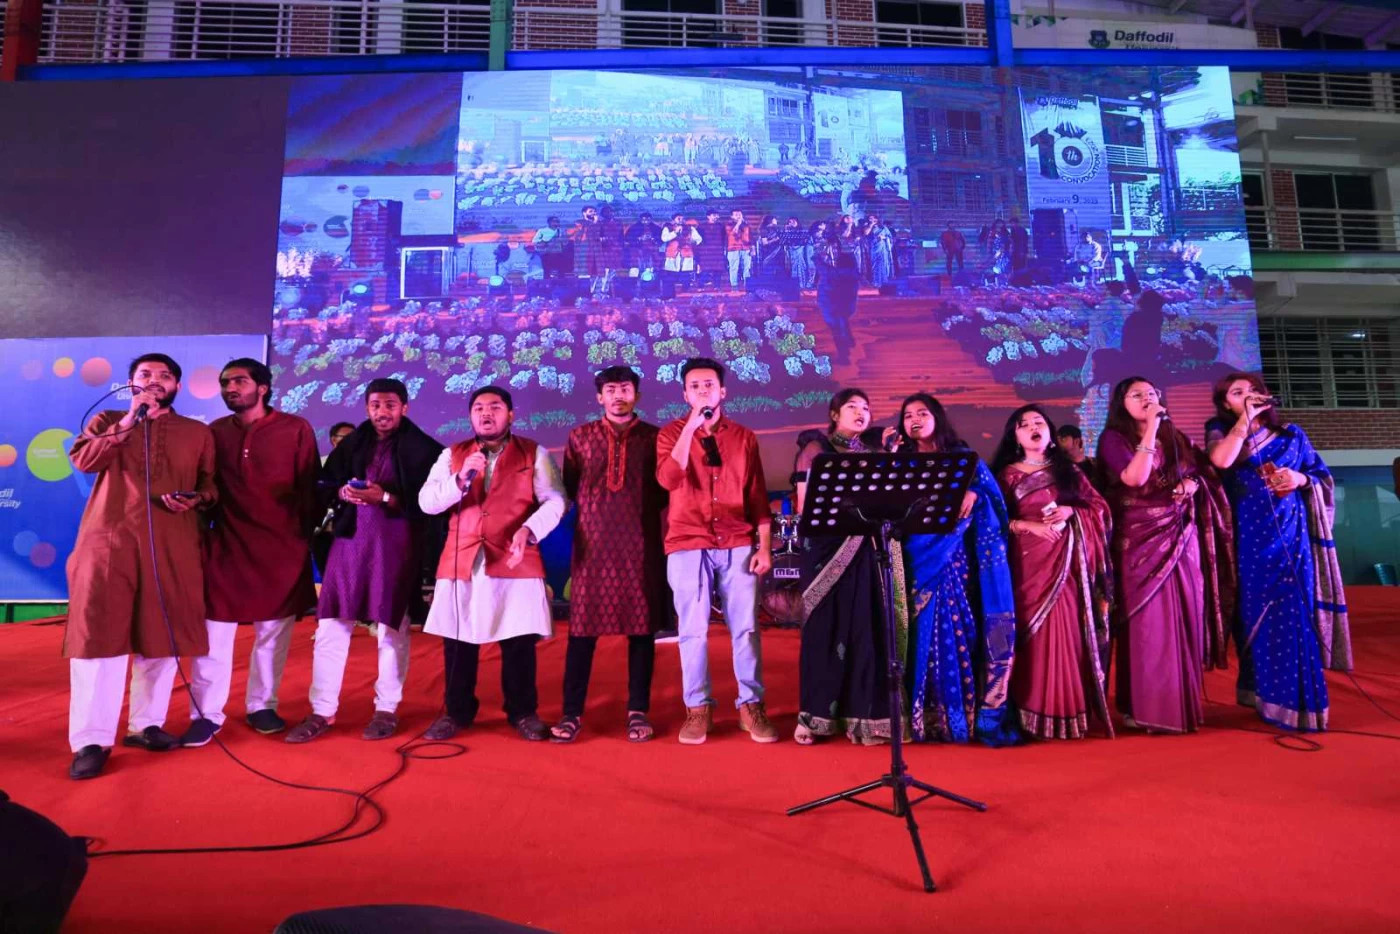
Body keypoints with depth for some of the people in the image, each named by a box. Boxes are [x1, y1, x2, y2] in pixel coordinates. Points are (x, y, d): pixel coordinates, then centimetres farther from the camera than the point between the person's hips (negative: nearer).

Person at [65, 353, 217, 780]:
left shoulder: (198, 432, 14)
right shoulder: (107, 421, 13)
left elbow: (211, 485, 12)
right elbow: (83, 459, -5)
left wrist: (196, 499, -10)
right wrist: (130, 420, -10)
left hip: (173, 544, 1)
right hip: (109, 538, -1)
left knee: (163, 632, 5)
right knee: (99, 632, -4)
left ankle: (146, 724, 18)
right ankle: (91, 739, 2)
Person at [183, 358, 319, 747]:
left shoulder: (296, 429, 0)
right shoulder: (214, 432, 7)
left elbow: (309, 488, 1)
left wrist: (307, 534, -2)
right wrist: (200, 529, -1)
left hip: (281, 545, -1)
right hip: (226, 544, 1)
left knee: (273, 631, 8)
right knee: (214, 631, 1)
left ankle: (262, 706, 21)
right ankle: (206, 714, 11)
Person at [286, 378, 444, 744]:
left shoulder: (422, 447, -2)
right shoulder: (351, 444, 11)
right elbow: (324, 486, 11)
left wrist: (386, 498, -18)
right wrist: (342, 492, -10)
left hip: (397, 544, -3)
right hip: (351, 539, 4)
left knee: (392, 627, 4)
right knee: (330, 624, 1)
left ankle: (387, 710, 17)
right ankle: (322, 711, 13)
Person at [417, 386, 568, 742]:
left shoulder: (534, 454, 6)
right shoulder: (452, 455, 13)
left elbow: (555, 500, -3)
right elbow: (426, 502, 3)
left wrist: (529, 530, -20)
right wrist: (461, 479, -13)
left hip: (516, 562, -2)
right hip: (461, 561, 2)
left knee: (518, 641, 2)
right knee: (458, 640, 8)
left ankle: (523, 712, 18)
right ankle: (457, 711, 24)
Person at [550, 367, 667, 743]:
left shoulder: (654, 437, 7)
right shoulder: (580, 436, 10)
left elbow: (665, 489, 10)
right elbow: (569, 488, 15)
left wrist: (641, 510, 0)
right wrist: (595, 508, 8)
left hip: (642, 544, 0)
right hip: (593, 543, 0)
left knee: (642, 626, 3)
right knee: (582, 626, 0)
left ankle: (638, 711, 13)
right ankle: (572, 712, 9)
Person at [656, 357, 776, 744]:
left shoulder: (744, 437, 10)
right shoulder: (671, 434, 5)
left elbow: (758, 496, 9)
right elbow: (668, 480, -15)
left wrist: (764, 547, 1)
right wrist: (690, 427, -17)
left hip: (738, 545, 1)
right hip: (688, 544, -1)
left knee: (745, 627, 3)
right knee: (693, 630, 2)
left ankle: (751, 706, 15)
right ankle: (698, 709, 14)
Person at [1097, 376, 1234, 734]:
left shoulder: (1176, 439, 14)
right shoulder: (1114, 438, -3)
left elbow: (1203, 474, 18)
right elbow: (1135, 478, -18)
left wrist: (1193, 483, -5)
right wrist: (1151, 427, -19)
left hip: (1182, 538, 5)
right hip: (1141, 540, -5)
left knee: (1184, 619, 6)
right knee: (1148, 622, -6)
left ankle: (1183, 703, 19)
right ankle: (1144, 707, 1)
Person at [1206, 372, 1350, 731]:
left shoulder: (1292, 434, 10)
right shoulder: (1221, 431, 4)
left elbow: (1323, 476, 13)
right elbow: (1221, 460, -18)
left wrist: (1300, 479, -8)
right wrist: (1246, 418, -13)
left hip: (1290, 533, 1)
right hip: (1249, 537, -1)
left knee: (1292, 613, -2)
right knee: (1256, 611, 3)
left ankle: (1296, 702, 7)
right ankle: (1263, 695, 13)